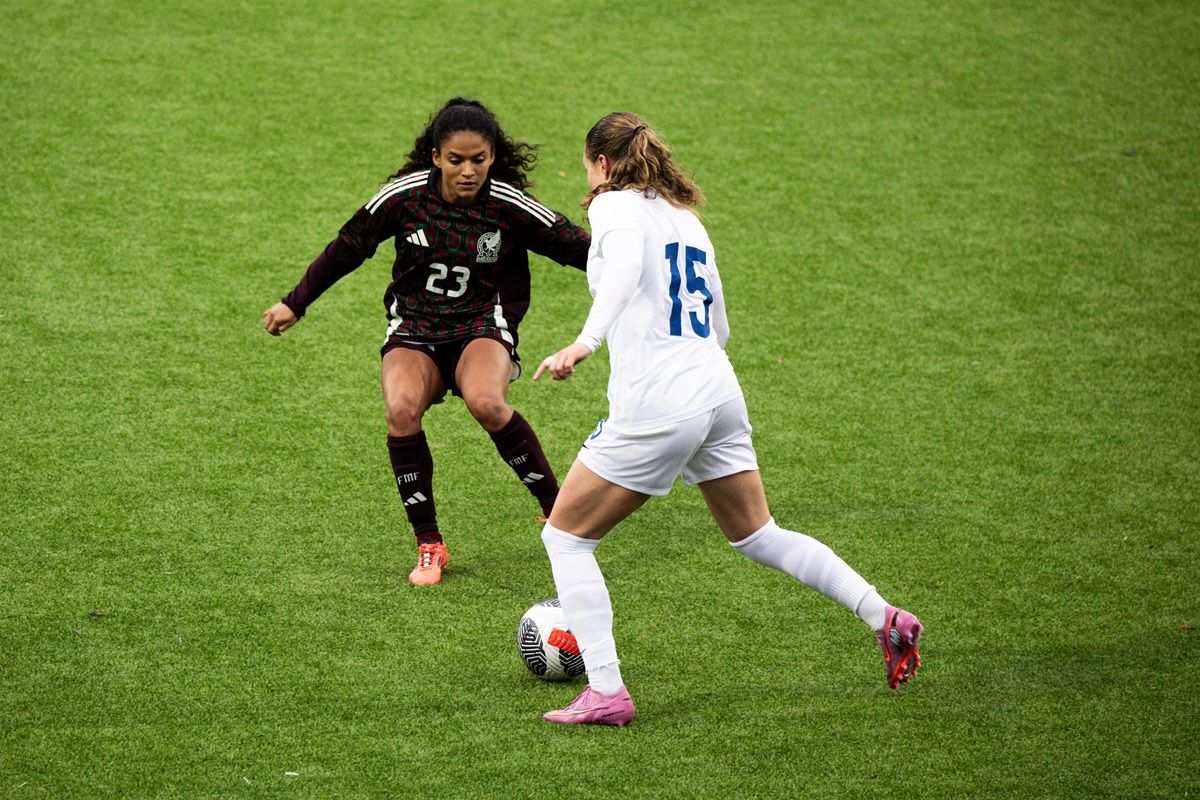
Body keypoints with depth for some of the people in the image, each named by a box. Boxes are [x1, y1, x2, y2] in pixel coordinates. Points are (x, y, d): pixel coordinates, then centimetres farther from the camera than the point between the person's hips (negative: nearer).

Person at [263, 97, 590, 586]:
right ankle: (429, 545, -14)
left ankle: (556, 506, -14)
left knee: (486, 403, -34)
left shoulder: (511, 206, -11)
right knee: (401, 409, -29)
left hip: (483, 326, -2)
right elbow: (347, 248, 6)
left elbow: (578, 248, 0)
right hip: (414, 327, 2)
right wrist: (295, 304, 12)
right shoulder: (405, 195, -8)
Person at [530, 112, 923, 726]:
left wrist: (586, 341, -36)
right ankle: (885, 619, 16)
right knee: (757, 537, 23)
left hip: (655, 406, -7)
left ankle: (606, 693, -2)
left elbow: (626, 261, -25)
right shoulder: (685, 217, 21)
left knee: (565, 535, 6)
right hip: (719, 393, 7)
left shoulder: (615, 204, -1)